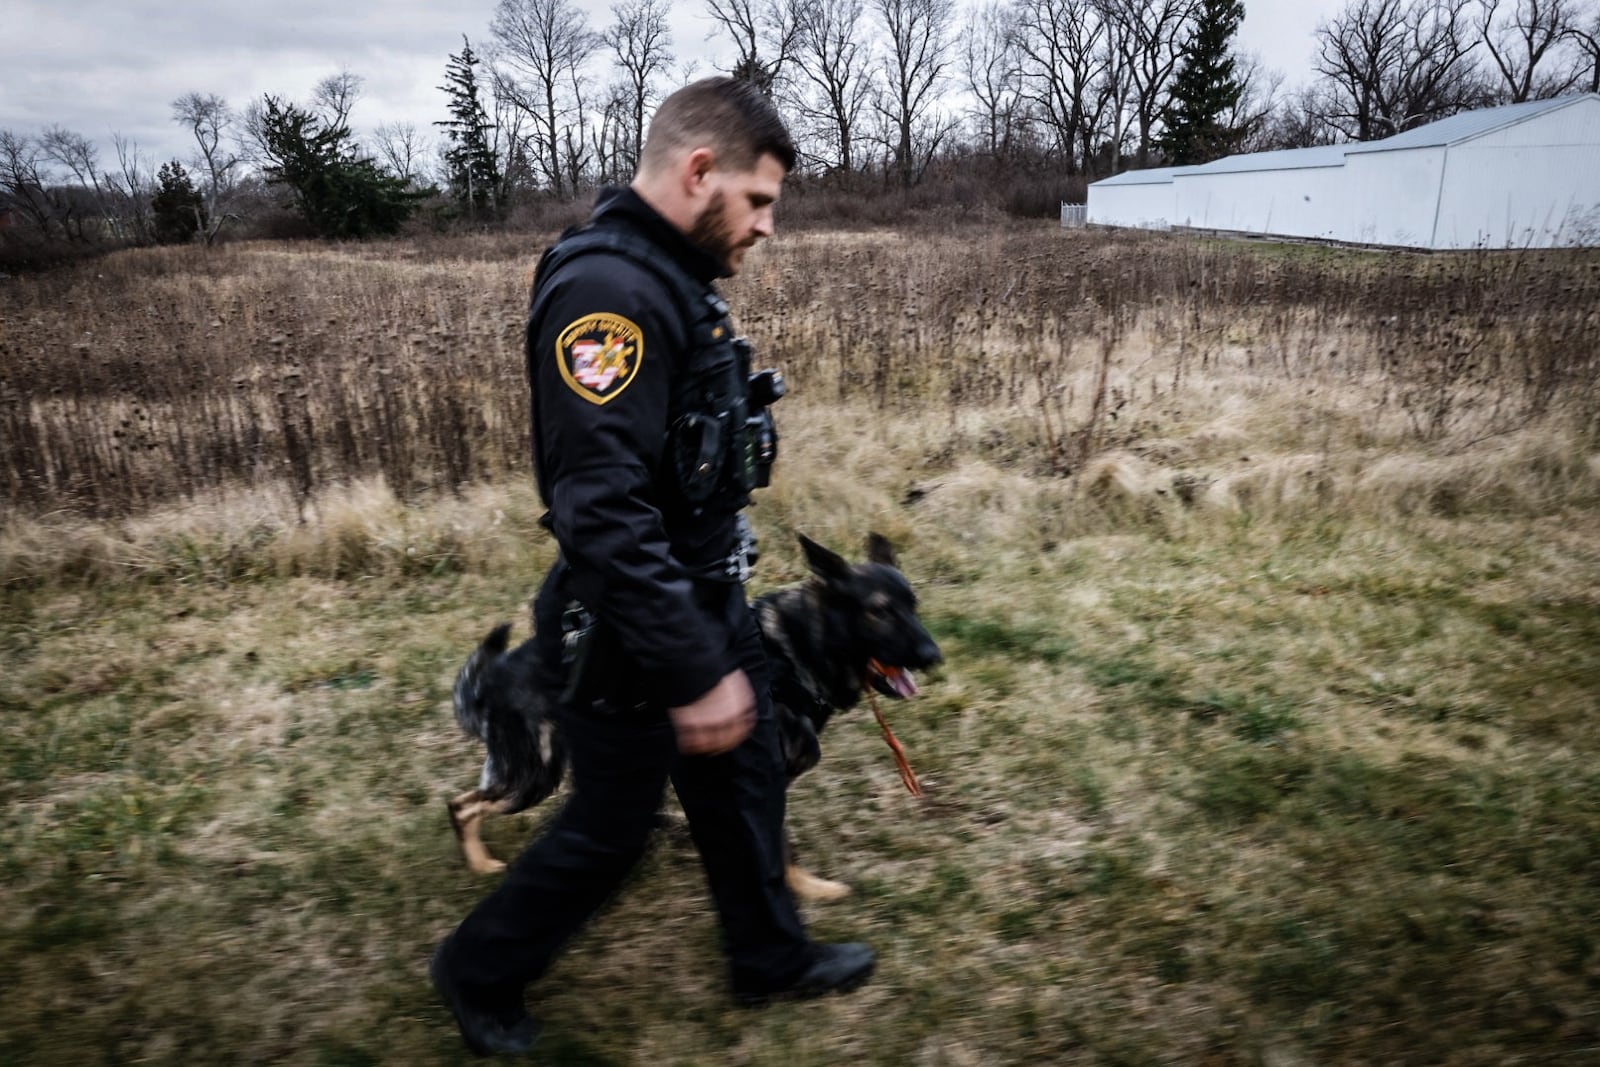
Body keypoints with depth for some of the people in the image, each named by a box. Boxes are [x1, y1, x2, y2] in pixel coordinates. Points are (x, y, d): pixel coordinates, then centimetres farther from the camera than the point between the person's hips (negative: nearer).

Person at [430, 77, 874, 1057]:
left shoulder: (673, 275, 7)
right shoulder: (608, 289, -26)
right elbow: (603, 514, -32)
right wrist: (693, 672, -27)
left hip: (710, 601, 9)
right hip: (630, 635, -9)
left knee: (746, 783, 21)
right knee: (611, 830, 10)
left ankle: (771, 960, 44)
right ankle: (479, 972, 36)